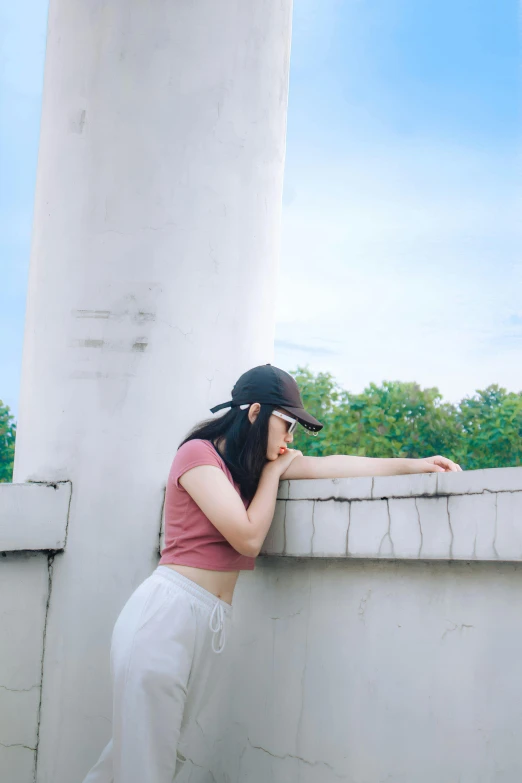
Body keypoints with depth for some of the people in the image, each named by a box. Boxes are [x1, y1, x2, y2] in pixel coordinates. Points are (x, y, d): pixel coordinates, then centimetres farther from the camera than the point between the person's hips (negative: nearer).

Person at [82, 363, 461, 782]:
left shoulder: (247, 463, 19)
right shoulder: (198, 453, -6)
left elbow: (328, 466, 17)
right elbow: (248, 538, -10)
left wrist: (414, 465, 15)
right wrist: (273, 472, 3)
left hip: (209, 622, 8)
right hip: (167, 610, -8)